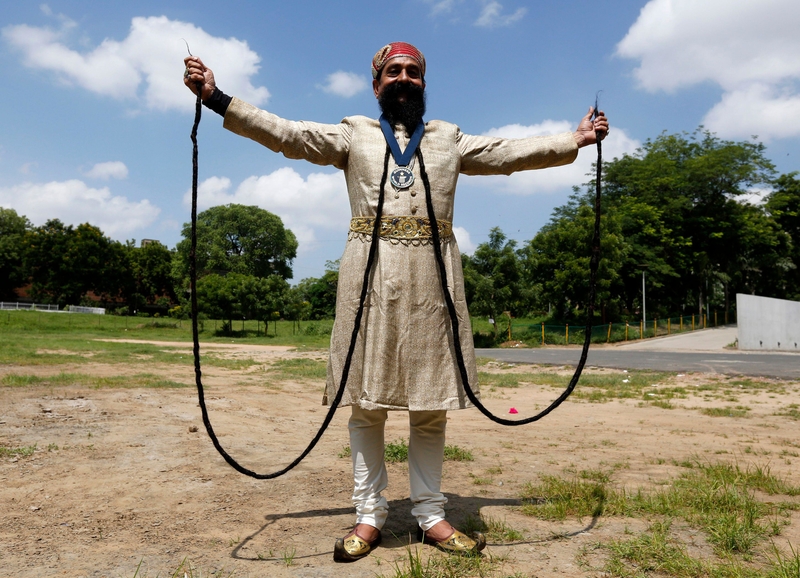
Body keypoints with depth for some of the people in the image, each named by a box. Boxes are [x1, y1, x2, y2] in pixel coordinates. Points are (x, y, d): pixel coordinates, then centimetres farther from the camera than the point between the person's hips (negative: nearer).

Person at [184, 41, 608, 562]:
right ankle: (369, 514, 12)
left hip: (432, 278, 2)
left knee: (431, 402, 3)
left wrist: (572, 142, 9)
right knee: (367, 400, 1)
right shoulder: (354, 134, 15)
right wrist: (216, 97, -1)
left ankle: (431, 515, 15)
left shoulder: (450, 138, 20)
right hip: (371, 275, -1)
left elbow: (513, 152, 17)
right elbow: (284, 132, 6)